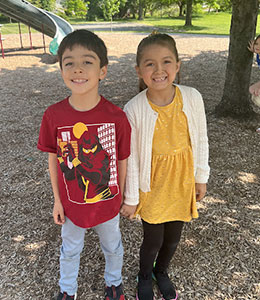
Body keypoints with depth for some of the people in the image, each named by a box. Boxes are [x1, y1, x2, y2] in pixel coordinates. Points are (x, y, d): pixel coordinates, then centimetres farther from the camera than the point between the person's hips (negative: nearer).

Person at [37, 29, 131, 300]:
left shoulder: (116, 116, -22)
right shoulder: (53, 115, -18)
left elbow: (122, 160, -9)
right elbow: (53, 159, -6)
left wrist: (120, 197, 1)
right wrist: (57, 200, 1)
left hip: (107, 203, 0)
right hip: (72, 204, 1)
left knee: (112, 246, 26)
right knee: (70, 249, 26)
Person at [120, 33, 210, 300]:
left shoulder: (192, 98, -13)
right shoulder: (134, 109, -21)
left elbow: (201, 140, 0)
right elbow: (131, 157, -12)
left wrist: (201, 177, 7)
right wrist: (131, 198, -4)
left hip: (182, 183, 3)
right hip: (152, 186, -3)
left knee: (173, 238, 20)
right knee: (153, 241, 13)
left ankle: (161, 271, 53)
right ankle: (144, 277, 47)